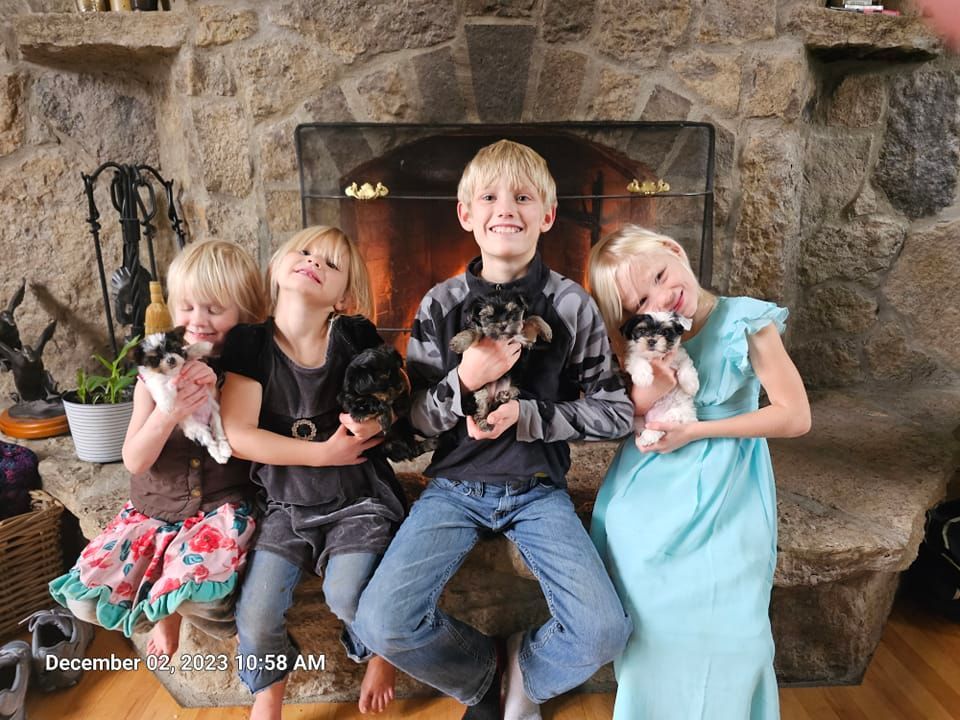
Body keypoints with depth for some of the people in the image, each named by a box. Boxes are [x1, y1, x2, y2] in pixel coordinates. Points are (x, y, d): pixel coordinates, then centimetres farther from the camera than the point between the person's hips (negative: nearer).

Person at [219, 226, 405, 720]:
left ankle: (380, 653, 18)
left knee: (346, 594, -20)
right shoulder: (251, 344, -6)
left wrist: (375, 414, -21)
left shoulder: (355, 336, -7)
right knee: (255, 613, -9)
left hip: (359, 500, -1)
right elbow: (238, 434, -12)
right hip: (288, 506, 2)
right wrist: (324, 453, -17)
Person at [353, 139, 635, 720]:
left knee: (604, 632, -19)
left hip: (538, 490, 0)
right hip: (456, 486, 1)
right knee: (382, 623, -17)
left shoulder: (573, 306, -4)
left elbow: (616, 413, -1)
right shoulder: (441, 305, -2)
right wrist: (463, 383, -21)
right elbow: (414, 419, 0)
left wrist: (527, 417, -15)